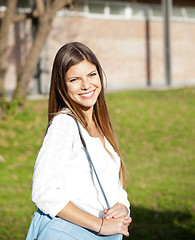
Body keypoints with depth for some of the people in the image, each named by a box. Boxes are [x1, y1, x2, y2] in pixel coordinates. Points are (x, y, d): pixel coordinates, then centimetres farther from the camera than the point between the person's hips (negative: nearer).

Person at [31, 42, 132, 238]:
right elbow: (44, 193, -19)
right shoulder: (64, 123, -10)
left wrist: (122, 209, -5)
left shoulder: (99, 126, 13)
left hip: (106, 233, 7)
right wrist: (101, 225, -18)